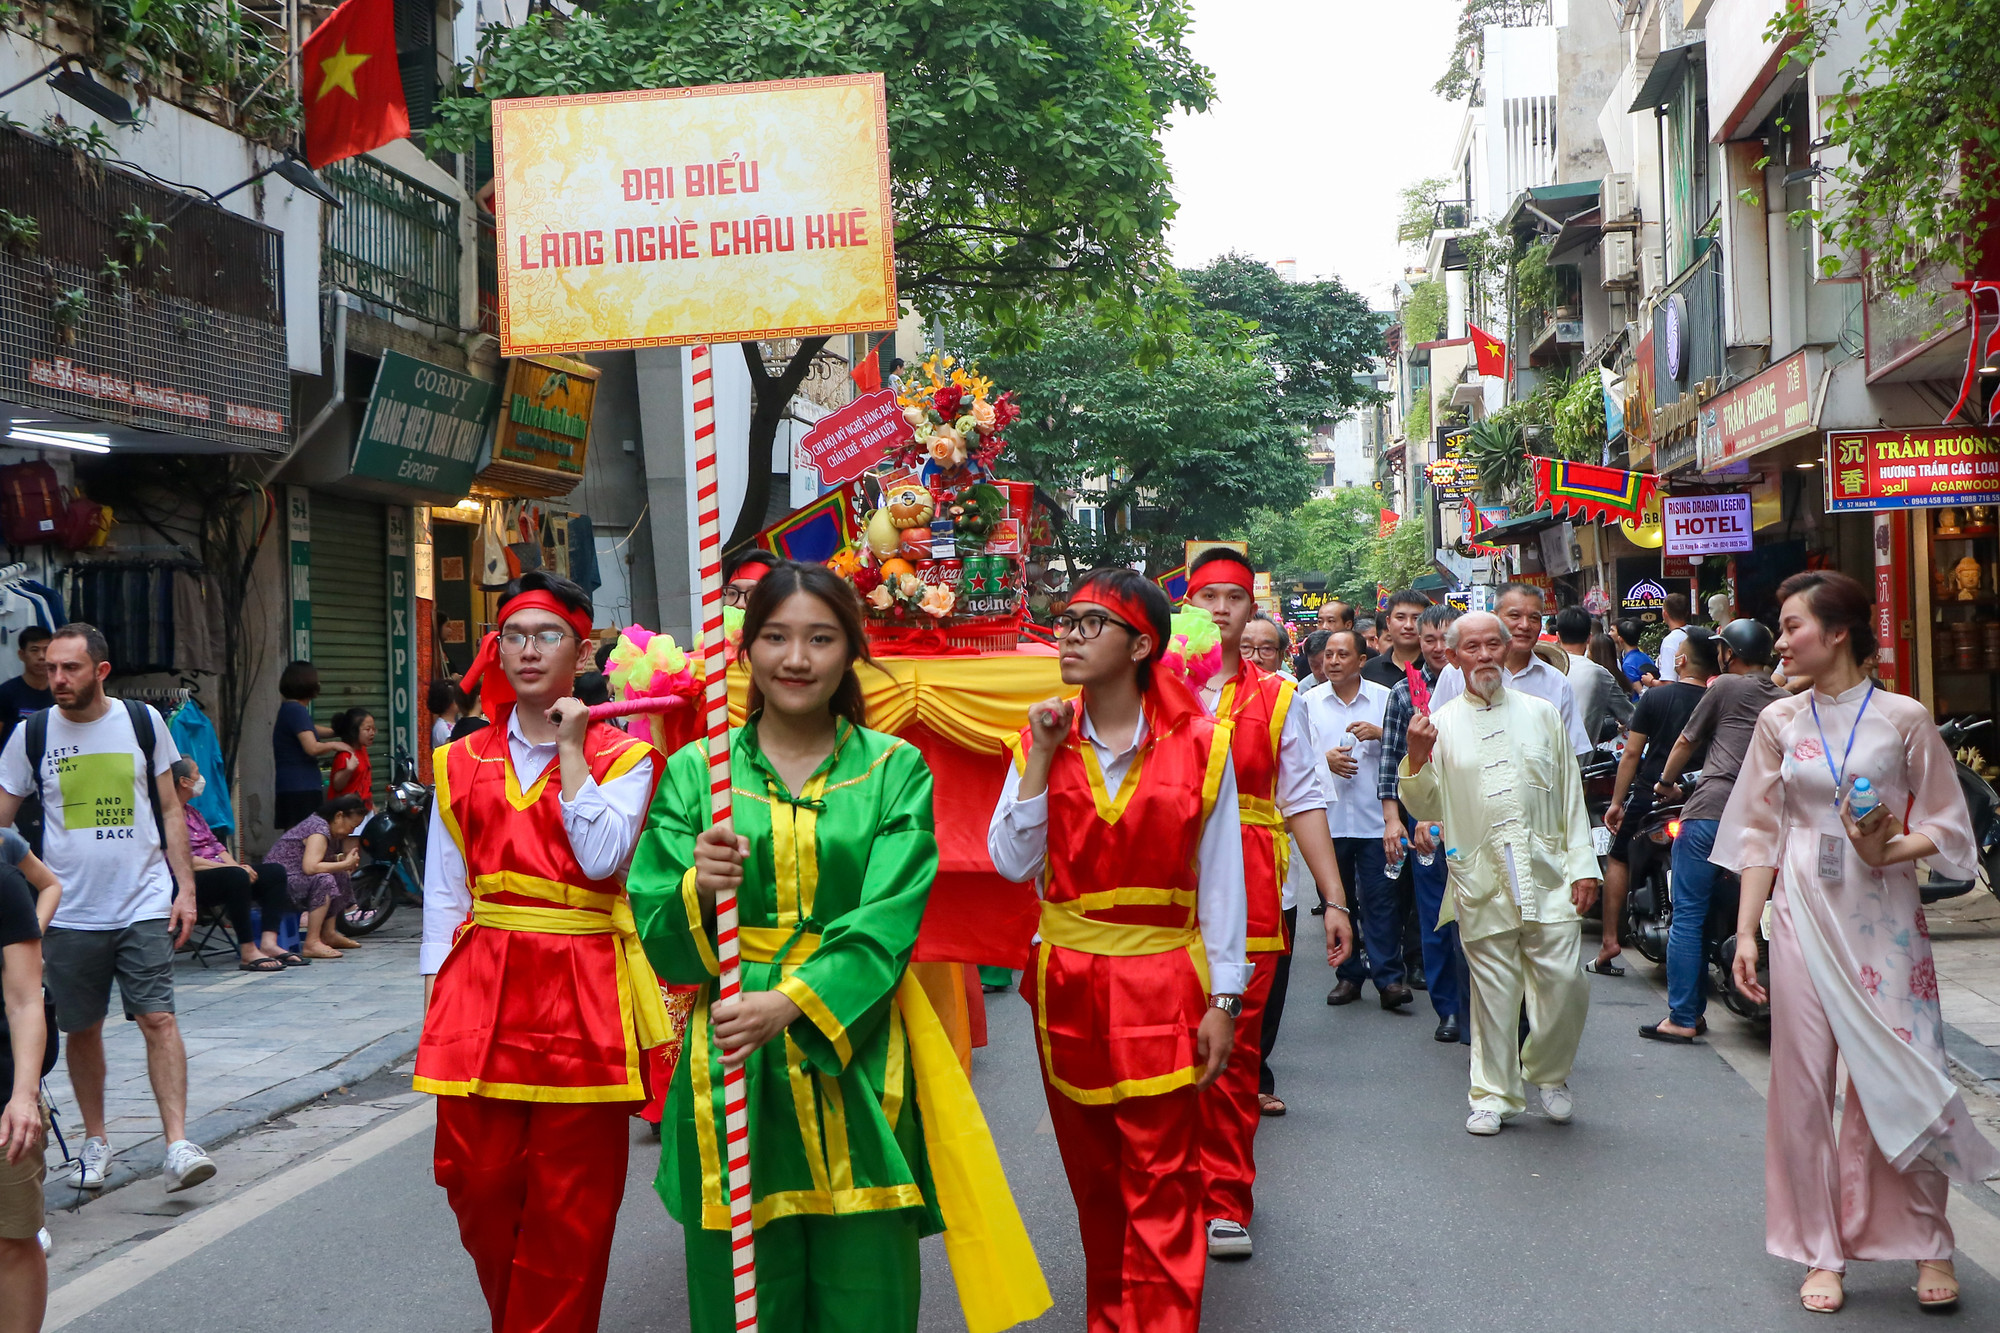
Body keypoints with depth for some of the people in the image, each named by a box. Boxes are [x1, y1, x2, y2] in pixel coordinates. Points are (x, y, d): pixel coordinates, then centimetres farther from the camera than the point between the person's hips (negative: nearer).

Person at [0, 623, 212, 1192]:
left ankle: (178, 1143, -9)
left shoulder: (144, 722, 3)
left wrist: (185, 889, 3)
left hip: (144, 905, -1)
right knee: (83, 1029, 10)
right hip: (70, 911, 1)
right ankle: (95, 1141, 26)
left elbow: (170, 810, 9)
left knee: (158, 1018, -9)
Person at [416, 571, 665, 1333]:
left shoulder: (622, 757, 3)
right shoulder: (463, 764, 11)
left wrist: (571, 752, -9)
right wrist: (435, 999, 3)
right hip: (482, 984, 2)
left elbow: (602, 859, -13)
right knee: (479, 1189, 4)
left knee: (571, 1206, 1)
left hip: (581, 991, -2)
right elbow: (444, 892, 10)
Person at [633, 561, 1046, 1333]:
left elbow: (887, 926, -8)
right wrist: (697, 892, -20)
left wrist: (792, 1001, -22)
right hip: (731, 1067, 1)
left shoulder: (894, 770, 3)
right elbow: (655, 935, 2)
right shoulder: (694, 772, 6)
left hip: (856, 1067, 0)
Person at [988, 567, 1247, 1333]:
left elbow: (1220, 882, -2)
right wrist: (1041, 762, -11)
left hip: (1161, 983, -3)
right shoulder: (1043, 740, 3)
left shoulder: (1199, 745, -4)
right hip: (1066, 983, 3)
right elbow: (1012, 863, -5)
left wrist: (1222, 1000, -3)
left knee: (1161, 1184, -2)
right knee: (1092, 1176, 13)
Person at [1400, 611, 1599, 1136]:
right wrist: (1416, 756, -12)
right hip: (1482, 881, -1)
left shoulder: (1542, 714, 12)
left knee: (1565, 984, -3)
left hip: (1547, 875, 1)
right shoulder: (1440, 724, 7)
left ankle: (1547, 1073, 22)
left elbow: (1571, 796, 13)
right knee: (1493, 990, 2)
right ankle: (1493, 1094, 17)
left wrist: (1582, 866, 6)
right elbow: (1424, 806, 6)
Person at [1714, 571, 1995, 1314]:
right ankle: (1821, 1252, 16)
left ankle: (1926, 1242, 20)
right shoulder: (1779, 722, 6)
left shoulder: (1904, 718, -2)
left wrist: (1888, 850, -19)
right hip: (1804, 915, 2)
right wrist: (1746, 931, 3)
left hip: (1883, 916, -2)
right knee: (1804, 1083, 4)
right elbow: (1759, 833, 8)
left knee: (1899, 1076, 1)